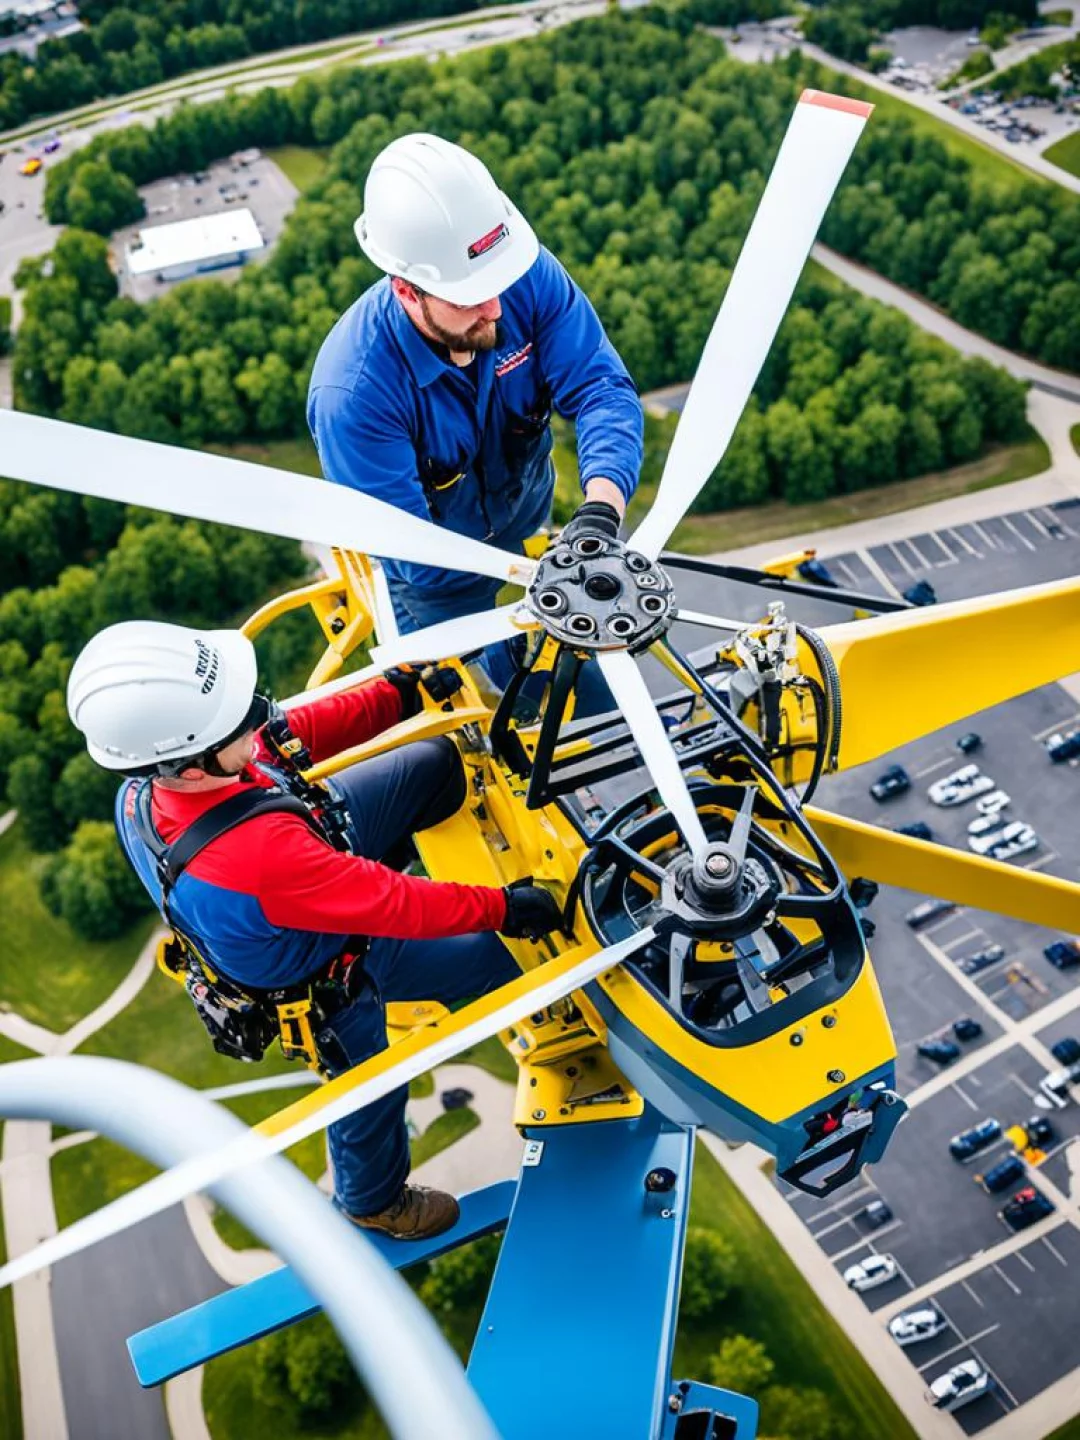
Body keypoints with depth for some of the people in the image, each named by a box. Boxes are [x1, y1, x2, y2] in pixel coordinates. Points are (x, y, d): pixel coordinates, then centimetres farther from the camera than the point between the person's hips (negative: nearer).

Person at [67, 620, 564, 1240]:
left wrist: (399, 694, -12)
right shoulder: (255, 855, -48)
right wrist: (503, 907, -24)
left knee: (431, 760, 9)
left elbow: (289, 733, -11)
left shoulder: (153, 777, -26)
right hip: (326, 973, -7)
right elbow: (393, 905, -37)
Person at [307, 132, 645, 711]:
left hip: (532, 513, 4)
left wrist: (601, 506, -49)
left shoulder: (529, 277, -28)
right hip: (438, 564, -3)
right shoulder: (352, 392, -39)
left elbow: (601, 386, -29)